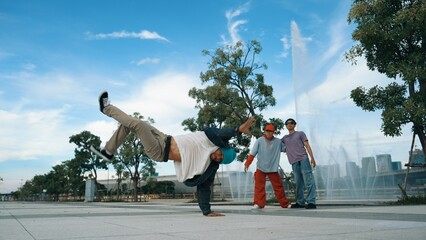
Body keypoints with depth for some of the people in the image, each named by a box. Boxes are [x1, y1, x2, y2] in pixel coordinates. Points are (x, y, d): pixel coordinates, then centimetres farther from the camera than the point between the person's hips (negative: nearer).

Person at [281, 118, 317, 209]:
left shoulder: (300, 133, 12)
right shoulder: (285, 138, 23)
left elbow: (307, 145, 4)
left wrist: (312, 158, -7)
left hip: (303, 159, -4)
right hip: (294, 162, 4)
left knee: (308, 181, -11)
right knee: (298, 183, 5)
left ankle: (311, 202, -15)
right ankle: (300, 202, 11)